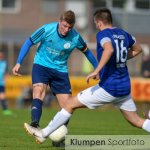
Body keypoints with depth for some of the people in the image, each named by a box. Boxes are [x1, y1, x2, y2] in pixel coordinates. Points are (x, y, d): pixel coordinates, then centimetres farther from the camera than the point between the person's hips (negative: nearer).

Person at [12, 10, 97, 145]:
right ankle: (35, 123, -46)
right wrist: (18, 63, -10)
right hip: (41, 65, -2)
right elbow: (29, 43, -6)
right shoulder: (47, 29, -19)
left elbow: (86, 51, 6)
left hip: (60, 70, 2)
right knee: (38, 91, -31)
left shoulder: (75, 37, -15)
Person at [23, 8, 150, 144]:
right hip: (125, 88, 7)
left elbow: (109, 49, -33)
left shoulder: (103, 34, -10)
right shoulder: (123, 34, 11)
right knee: (137, 121, 14)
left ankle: (44, 134, 9)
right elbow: (138, 49, 29)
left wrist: (96, 71, -35)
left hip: (108, 88, -7)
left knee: (71, 104, 4)